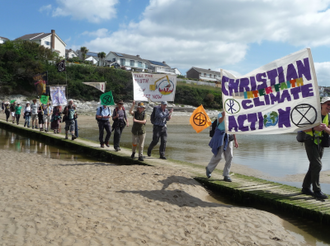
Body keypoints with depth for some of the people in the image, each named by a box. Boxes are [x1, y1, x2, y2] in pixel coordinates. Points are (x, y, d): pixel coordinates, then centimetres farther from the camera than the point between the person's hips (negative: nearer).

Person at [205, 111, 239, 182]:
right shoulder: (220, 115, -4)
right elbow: (220, 121, -28)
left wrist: (235, 140, 13)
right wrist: (223, 116, -50)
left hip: (228, 138, 6)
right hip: (220, 136, -6)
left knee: (229, 156, -2)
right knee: (218, 156, -7)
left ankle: (226, 175, 6)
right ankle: (209, 169, 19)